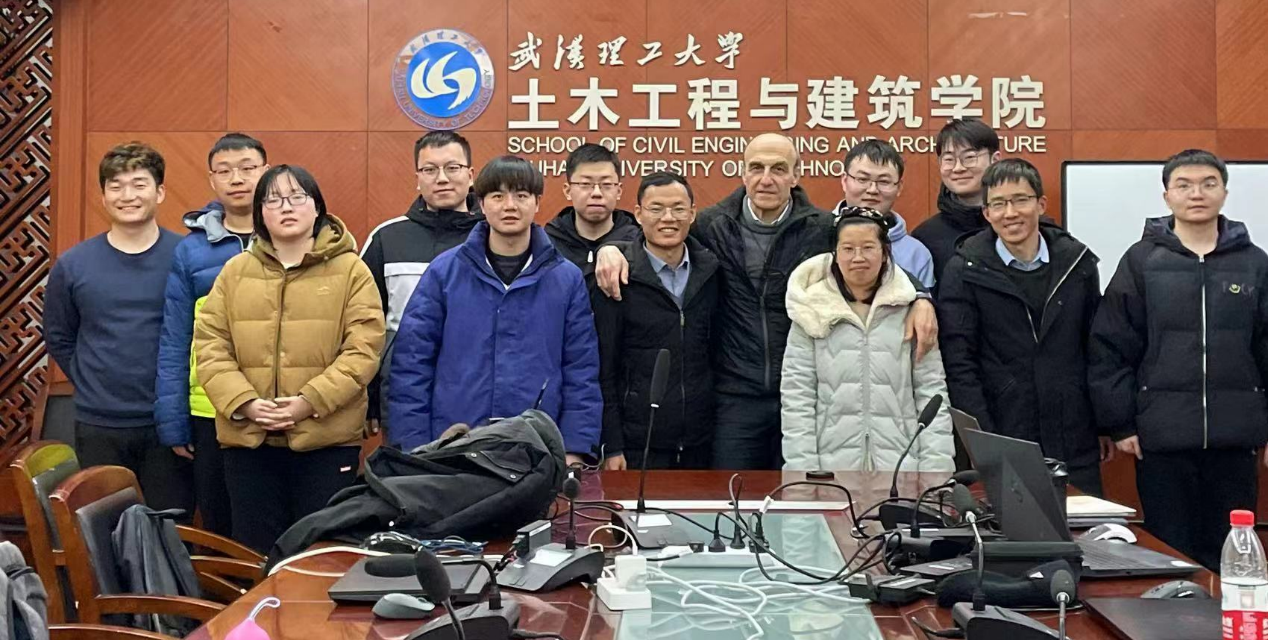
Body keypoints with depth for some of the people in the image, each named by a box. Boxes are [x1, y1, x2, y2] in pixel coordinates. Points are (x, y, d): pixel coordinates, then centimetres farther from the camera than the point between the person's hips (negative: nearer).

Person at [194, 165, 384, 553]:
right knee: (256, 555, 12)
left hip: (328, 439, -2)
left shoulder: (350, 270, 0)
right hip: (248, 438, 3)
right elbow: (210, 345, 4)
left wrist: (311, 401, -16)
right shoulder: (235, 271, 9)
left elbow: (363, 348, -7)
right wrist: (244, 402, -10)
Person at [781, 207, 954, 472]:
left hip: (901, 467, 1)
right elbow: (797, 397, 0)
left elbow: (931, 392, 3)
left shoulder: (910, 311, 5)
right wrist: (802, 471, -7)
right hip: (831, 465, 0)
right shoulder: (813, 311, 3)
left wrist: (935, 470, -5)